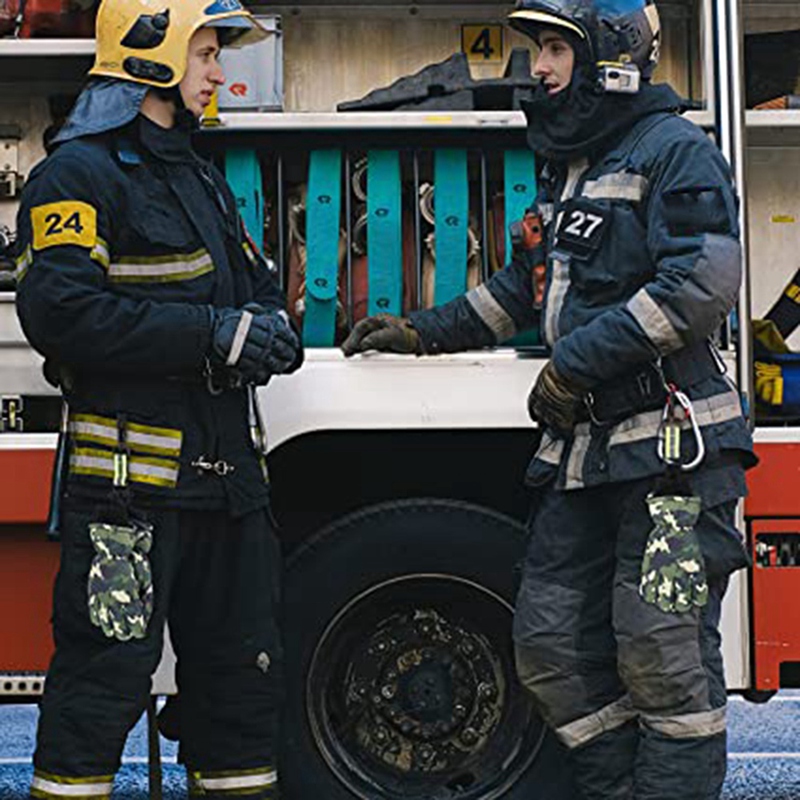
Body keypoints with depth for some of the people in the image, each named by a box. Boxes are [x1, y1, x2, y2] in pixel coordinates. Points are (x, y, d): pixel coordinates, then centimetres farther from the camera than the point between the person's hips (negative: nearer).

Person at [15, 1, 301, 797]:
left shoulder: (200, 177, 22)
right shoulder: (80, 173, -7)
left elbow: (255, 284, 26)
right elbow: (59, 308, -20)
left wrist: (269, 328, 0)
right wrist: (214, 335, -21)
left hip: (226, 469, 9)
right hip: (131, 478, -8)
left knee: (242, 664, 15)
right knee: (108, 665, -5)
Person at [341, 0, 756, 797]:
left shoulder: (674, 151, -7)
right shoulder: (570, 166, 20)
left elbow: (701, 285, -19)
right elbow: (527, 285, 30)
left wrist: (575, 363, -17)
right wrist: (421, 333, 26)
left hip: (671, 451, -9)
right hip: (583, 454, 9)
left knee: (663, 655, -6)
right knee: (553, 644, 7)